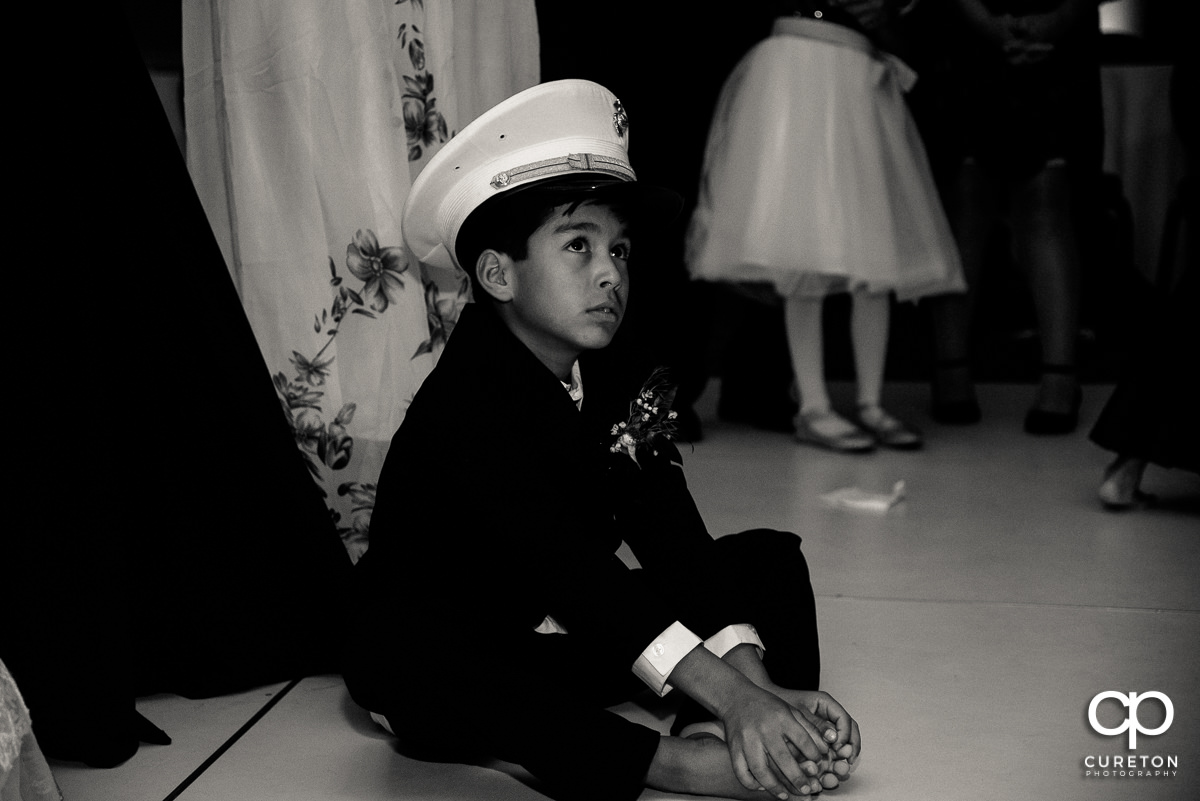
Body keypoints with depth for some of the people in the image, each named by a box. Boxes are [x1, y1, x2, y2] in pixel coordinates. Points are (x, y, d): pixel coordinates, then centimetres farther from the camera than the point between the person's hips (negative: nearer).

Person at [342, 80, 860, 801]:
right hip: (462, 658, -6)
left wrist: (755, 684, -28)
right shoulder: (464, 406, -24)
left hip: (583, 643, 7)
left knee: (771, 559, -1)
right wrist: (730, 693, -44)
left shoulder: (621, 378, -2)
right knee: (386, 658, -39)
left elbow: (672, 538, -13)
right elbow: (566, 565, -36)